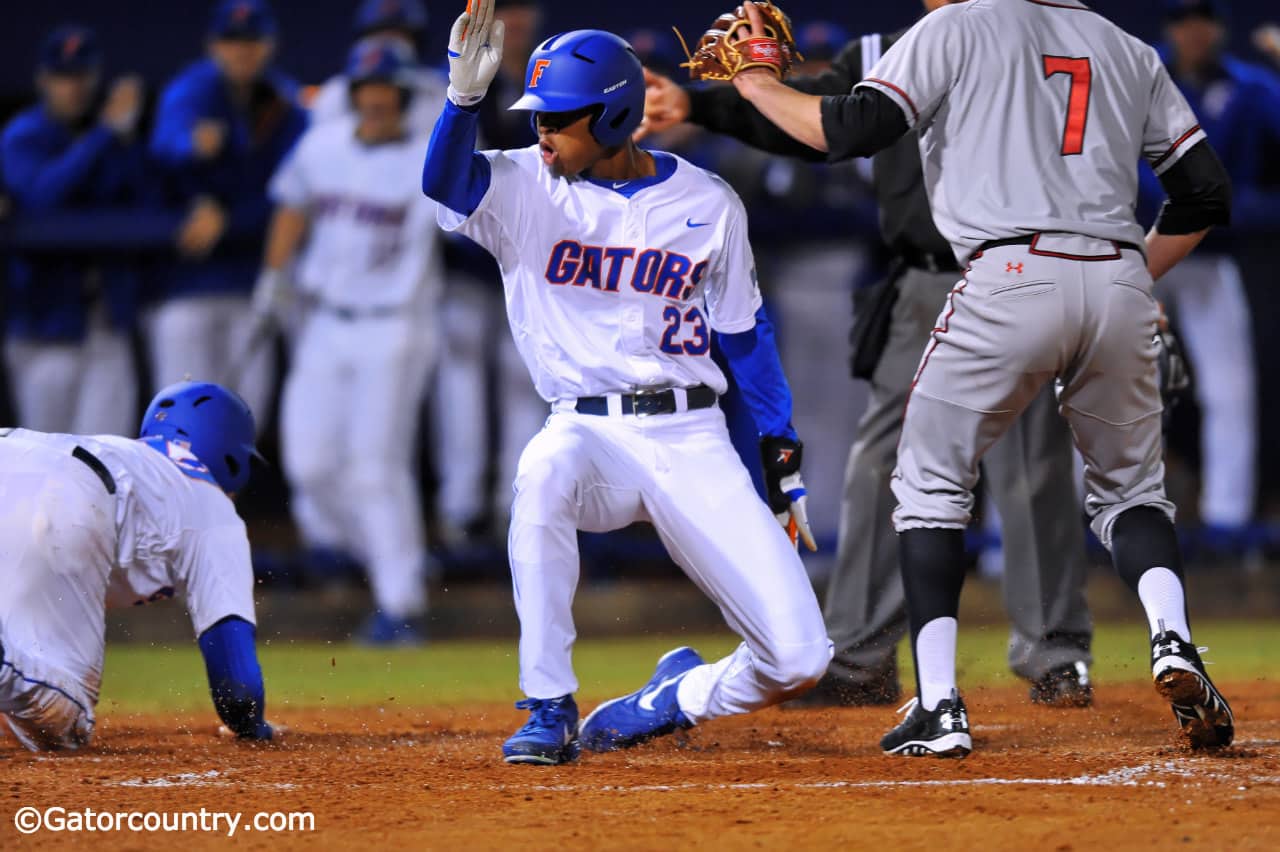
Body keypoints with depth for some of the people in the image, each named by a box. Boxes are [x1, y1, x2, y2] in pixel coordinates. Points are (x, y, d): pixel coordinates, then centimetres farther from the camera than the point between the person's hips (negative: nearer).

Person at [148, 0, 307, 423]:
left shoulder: (287, 106, 3)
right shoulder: (191, 91, -8)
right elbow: (167, 139, -31)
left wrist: (225, 220, -20)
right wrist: (194, 145, -55)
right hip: (187, 277, -4)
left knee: (246, 401, 7)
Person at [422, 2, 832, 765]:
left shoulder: (708, 204, 3)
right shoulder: (525, 188, 1)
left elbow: (746, 332, 10)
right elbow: (445, 182, -20)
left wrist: (784, 459, 6)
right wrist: (467, 94, -37)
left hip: (691, 438, 0)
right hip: (588, 434, 0)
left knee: (799, 659, -13)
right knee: (543, 473, -40)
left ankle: (678, 696, 21)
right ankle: (550, 712, -26)